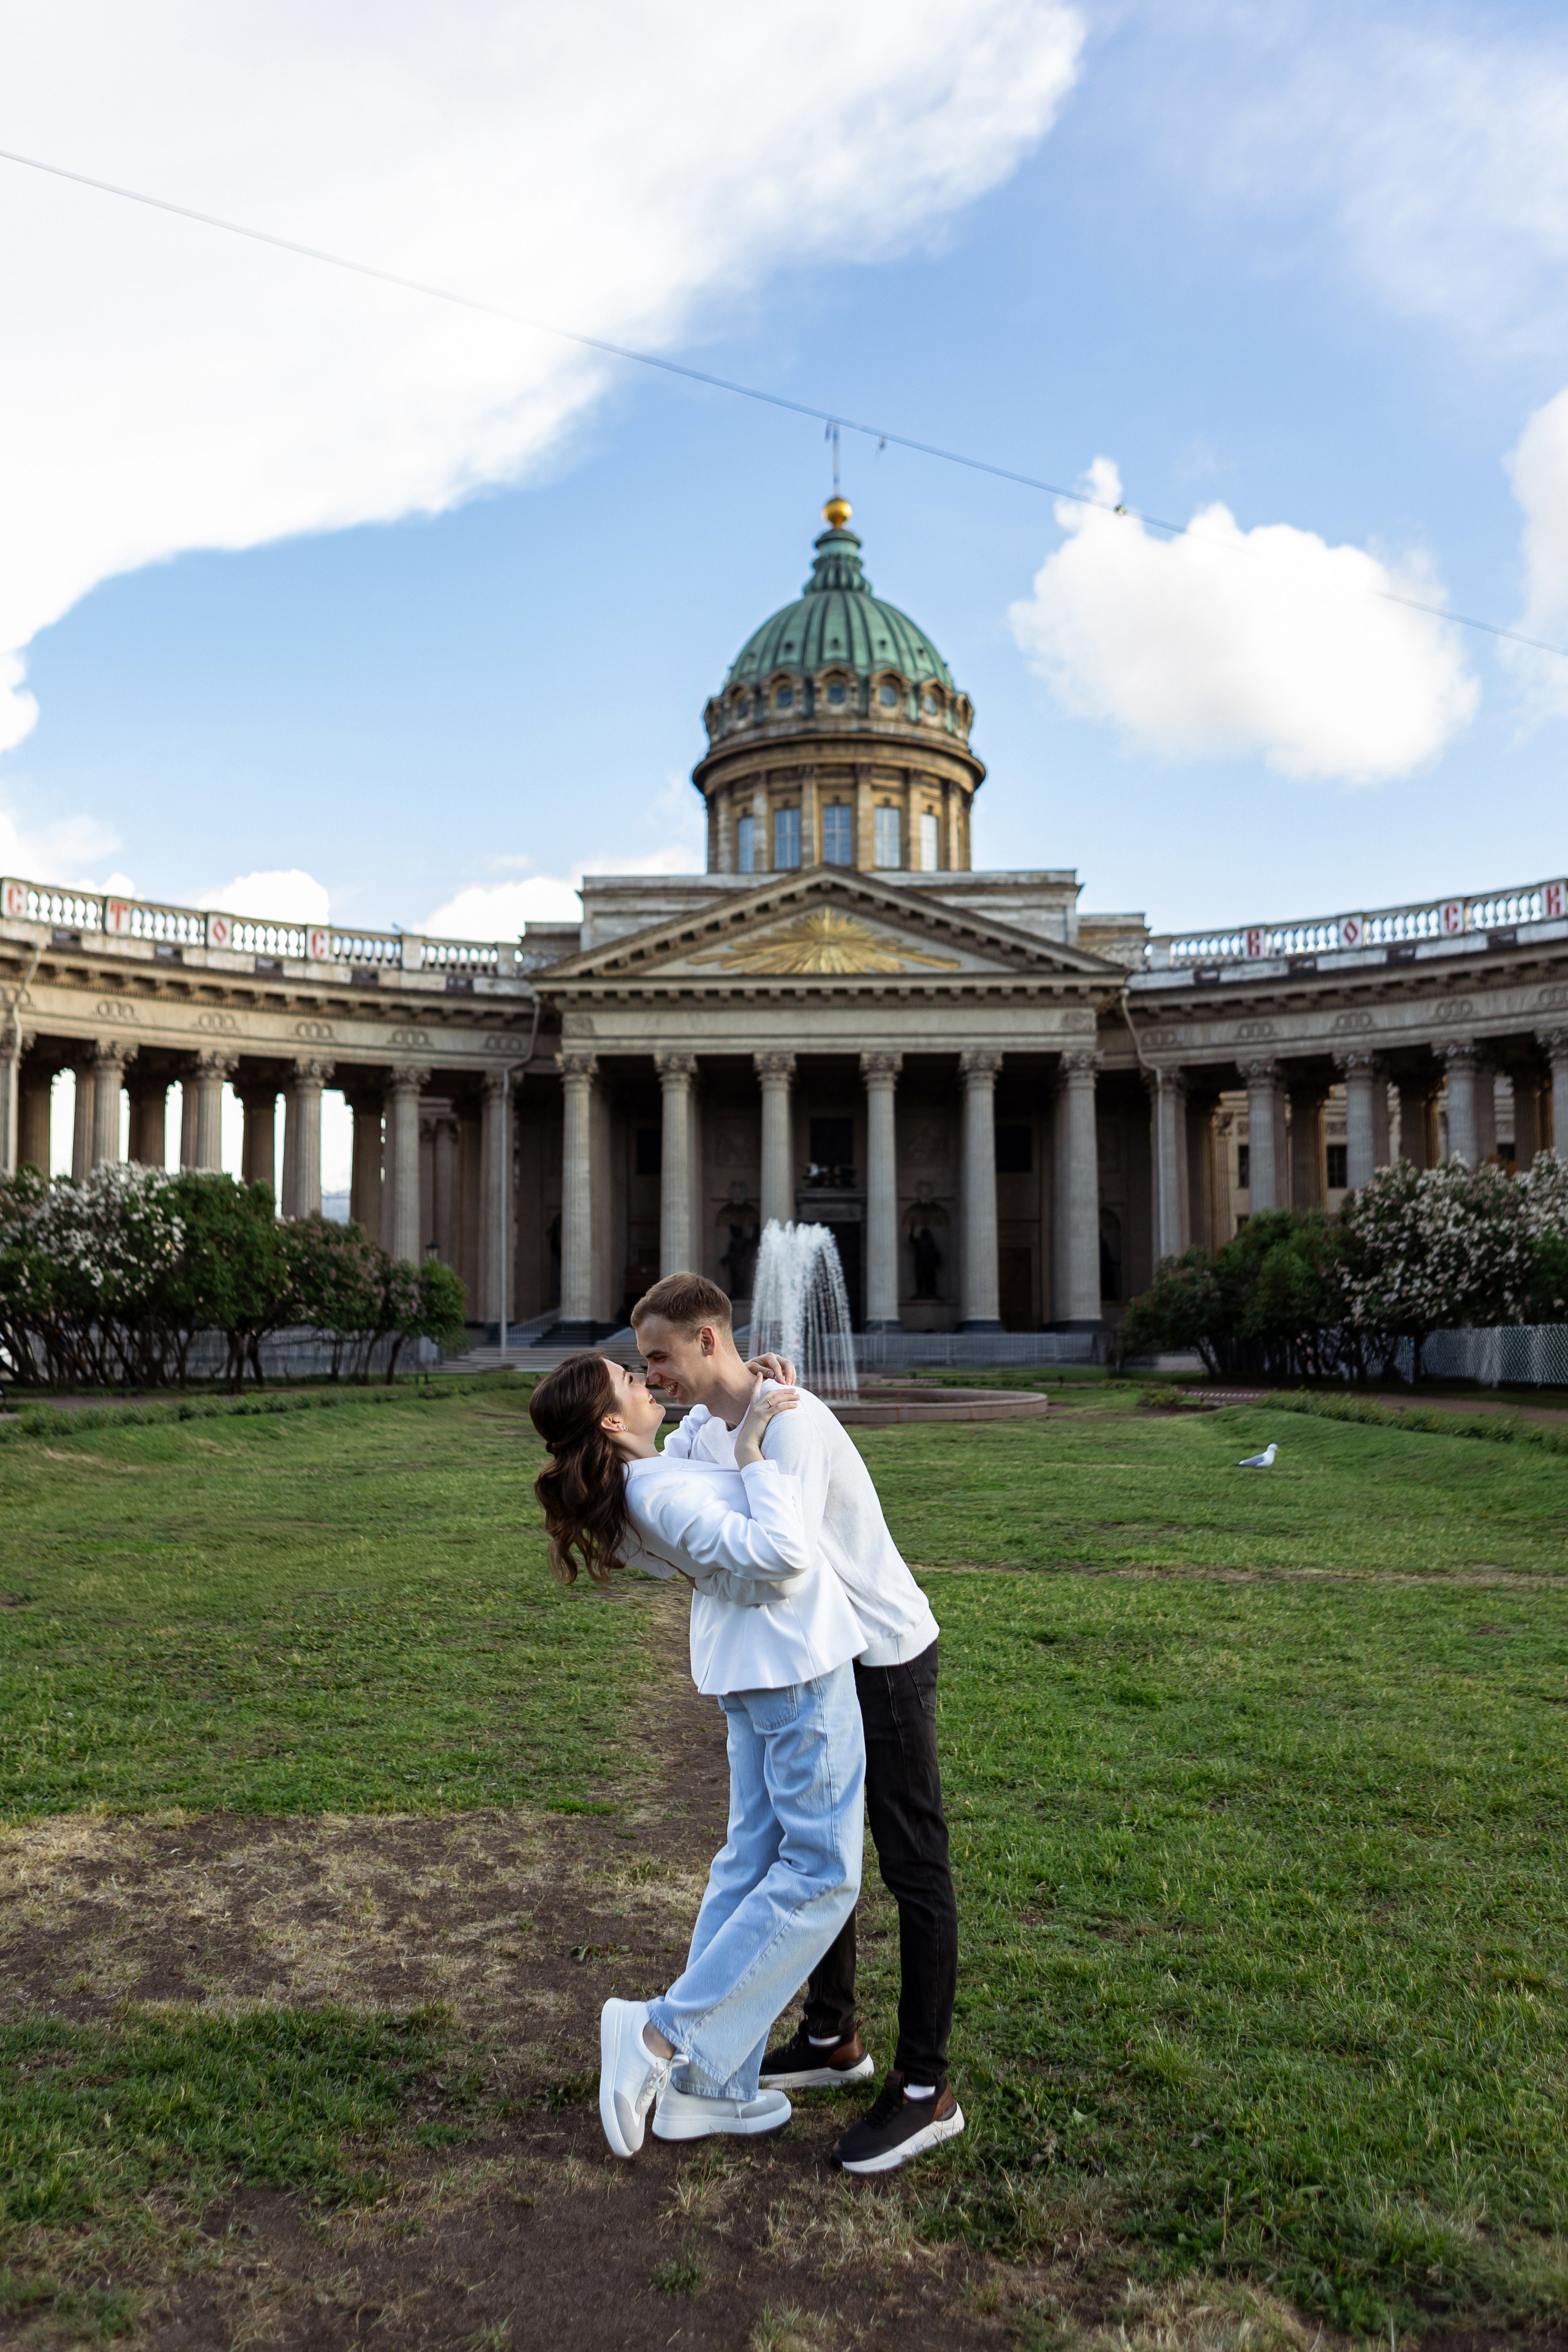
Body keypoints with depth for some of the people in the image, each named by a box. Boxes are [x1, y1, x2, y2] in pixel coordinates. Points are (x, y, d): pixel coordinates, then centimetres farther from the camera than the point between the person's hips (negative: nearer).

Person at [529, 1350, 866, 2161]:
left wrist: (754, 1394, 12)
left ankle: (707, 2087, 20)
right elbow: (785, 1556, -32)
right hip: (797, 1667, -9)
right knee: (819, 1874, 0)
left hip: (751, 1670, 9)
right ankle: (665, 2034, 1)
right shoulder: (664, 1494, -25)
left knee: (754, 1858, 14)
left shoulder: (645, 1483, 4)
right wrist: (755, 1453, -24)